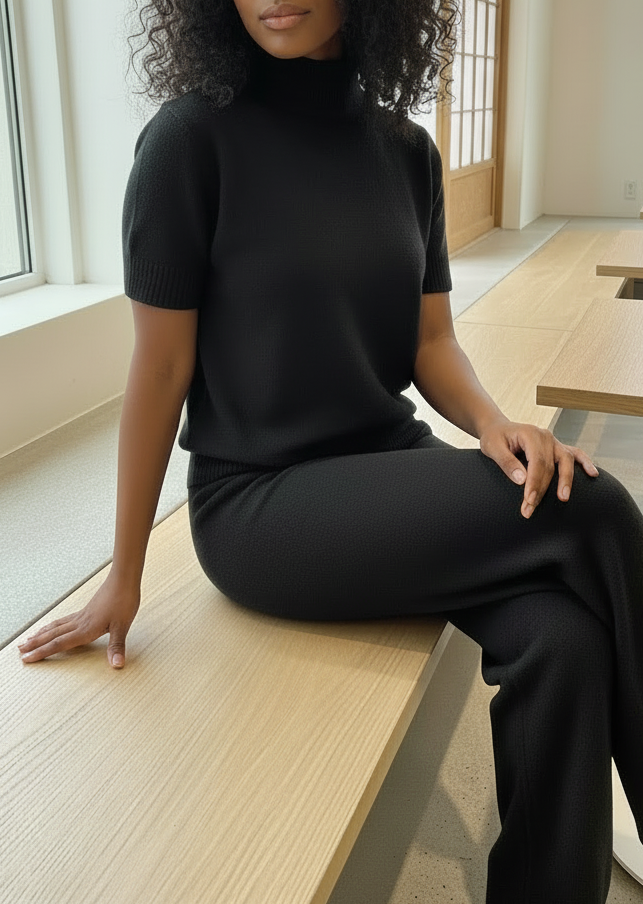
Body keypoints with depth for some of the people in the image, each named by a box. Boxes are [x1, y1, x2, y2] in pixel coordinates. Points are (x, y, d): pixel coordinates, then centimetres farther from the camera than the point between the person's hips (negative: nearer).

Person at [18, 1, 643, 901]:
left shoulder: (405, 149, 6)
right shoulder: (192, 137, -10)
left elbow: (431, 339, 7)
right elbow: (161, 365, -8)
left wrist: (493, 423, -15)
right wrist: (124, 577, -3)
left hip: (392, 466, 5)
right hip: (258, 503, -5)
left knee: (562, 641, -22)